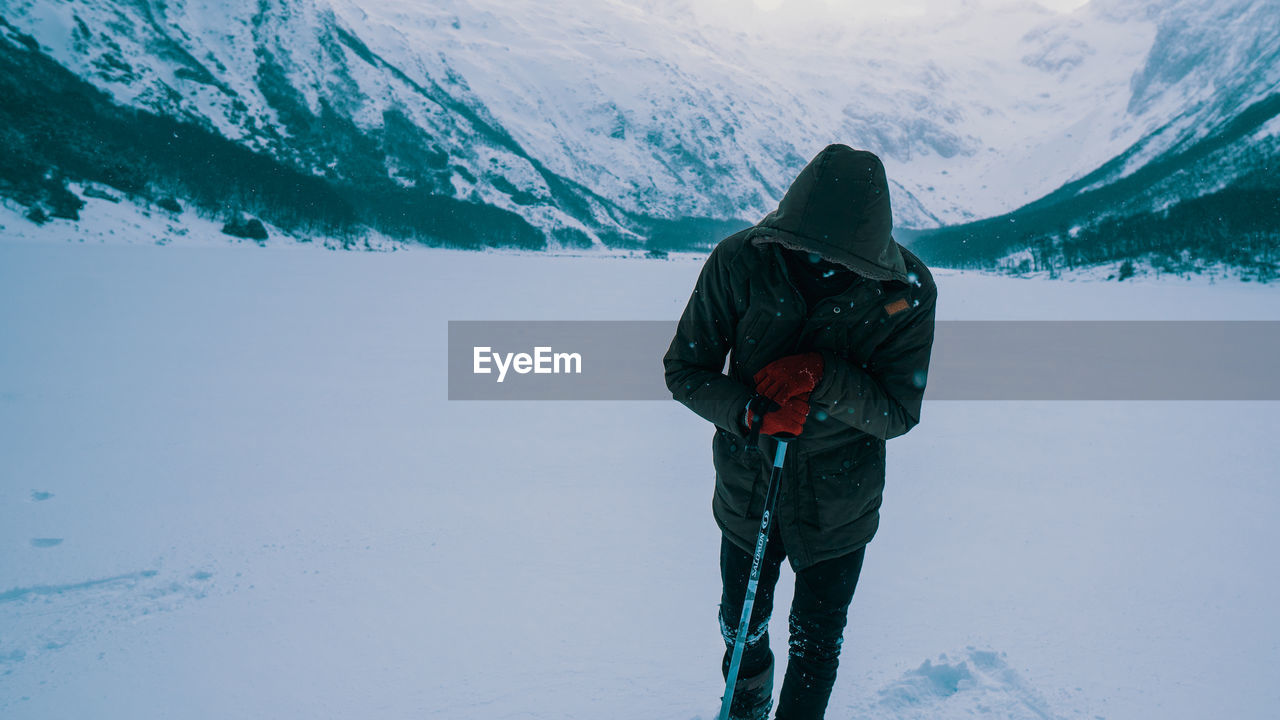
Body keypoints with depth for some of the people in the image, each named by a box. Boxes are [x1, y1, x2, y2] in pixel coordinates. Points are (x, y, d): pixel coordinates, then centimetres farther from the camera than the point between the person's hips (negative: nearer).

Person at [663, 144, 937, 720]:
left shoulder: (907, 291, -21)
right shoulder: (739, 262, -21)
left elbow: (897, 414, -15)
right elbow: (684, 370, -10)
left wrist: (823, 377, -32)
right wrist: (749, 411, -29)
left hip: (838, 504, -1)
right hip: (748, 486, 1)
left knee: (817, 640, 16)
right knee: (742, 625, 23)